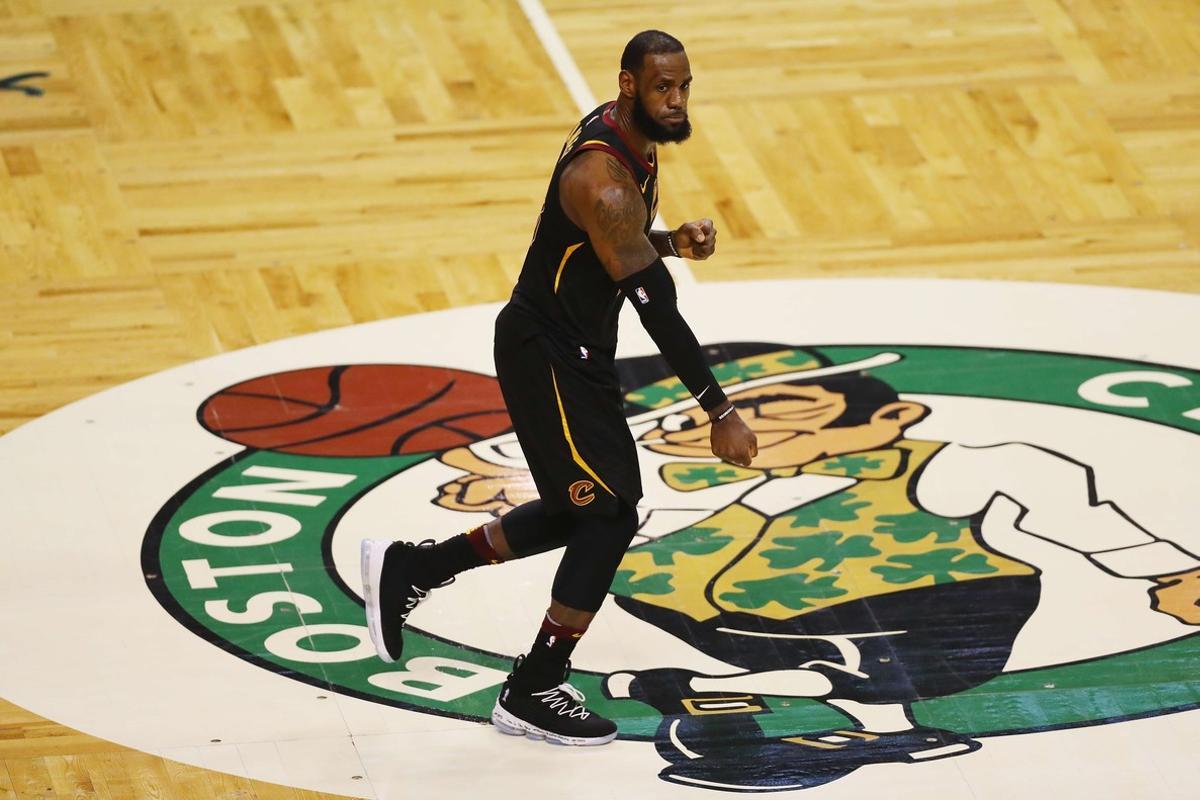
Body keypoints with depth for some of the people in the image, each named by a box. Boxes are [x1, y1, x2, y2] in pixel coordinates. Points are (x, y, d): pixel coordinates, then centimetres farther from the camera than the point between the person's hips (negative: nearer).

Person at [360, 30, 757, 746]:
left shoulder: (633, 136, 2)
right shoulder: (604, 176, -29)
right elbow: (658, 308, -32)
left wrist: (673, 242, -1)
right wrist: (721, 412, -31)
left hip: (579, 348, 10)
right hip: (548, 355, -10)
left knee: (584, 512, 18)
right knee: (610, 515, -9)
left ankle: (409, 570, 29)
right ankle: (534, 695, 3)